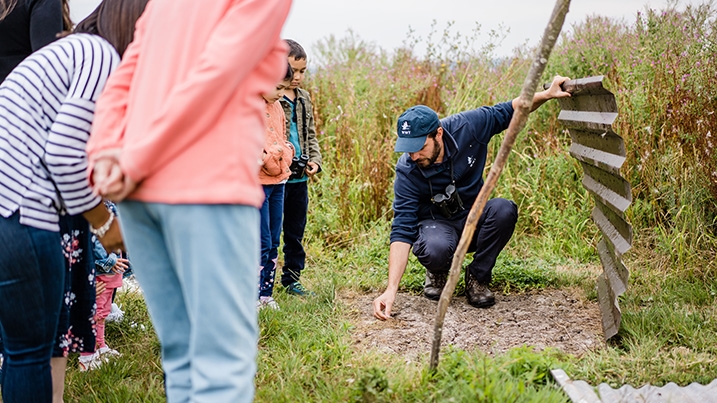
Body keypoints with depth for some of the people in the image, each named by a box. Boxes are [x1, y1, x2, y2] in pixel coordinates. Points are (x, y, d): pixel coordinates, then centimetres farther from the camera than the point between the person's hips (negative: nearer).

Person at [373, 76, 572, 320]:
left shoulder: (467, 127, -21)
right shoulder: (407, 171, -26)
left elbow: (508, 112, -3)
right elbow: (402, 231, -29)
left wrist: (547, 94, -19)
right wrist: (391, 290, -37)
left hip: (474, 219, 3)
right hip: (437, 224, -3)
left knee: (504, 209, -31)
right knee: (436, 250, -38)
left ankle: (477, 277, -7)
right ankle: (437, 273, 3)